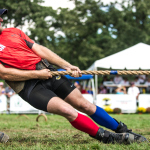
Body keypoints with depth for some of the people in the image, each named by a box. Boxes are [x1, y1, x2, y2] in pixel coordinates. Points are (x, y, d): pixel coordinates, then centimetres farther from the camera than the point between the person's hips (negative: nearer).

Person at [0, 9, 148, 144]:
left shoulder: (13, 32, 14)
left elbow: (39, 49, 12)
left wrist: (67, 66, 3)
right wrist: (37, 74, -13)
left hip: (46, 71, 6)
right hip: (29, 86, -6)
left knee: (85, 105, 5)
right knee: (68, 111, -25)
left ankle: (123, 131, 18)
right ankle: (107, 138, -12)